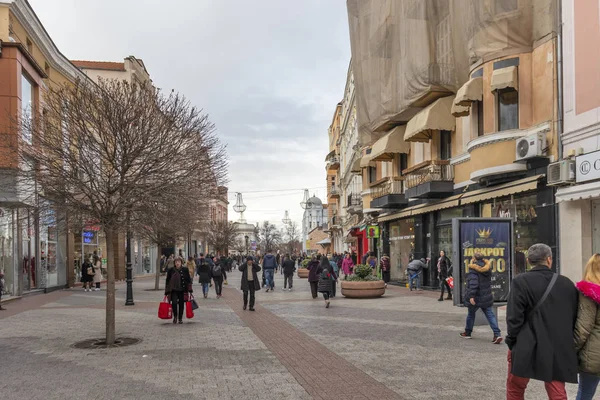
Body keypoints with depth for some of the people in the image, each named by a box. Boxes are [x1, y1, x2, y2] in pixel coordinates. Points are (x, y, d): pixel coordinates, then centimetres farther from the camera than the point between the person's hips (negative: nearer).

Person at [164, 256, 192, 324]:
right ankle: (175, 316, 6)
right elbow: (167, 281, 7)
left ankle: (180, 318, 21)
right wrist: (167, 291, 4)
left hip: (182, 290, 1)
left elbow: (189, 280, 7)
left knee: (181, 304, 5)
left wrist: (190, 290, 1)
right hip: (173, 290, -1)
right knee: (174, 302, -16)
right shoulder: (171, 270, 2)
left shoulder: (185, 270, 3)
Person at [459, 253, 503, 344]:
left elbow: (473, 283, -25)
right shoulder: (487, 267, 5)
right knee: (490, 314, 5)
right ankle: (497, 334, -7)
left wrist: (471, 296, -25)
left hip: (475, 297, -5)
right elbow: (488, 281, 15)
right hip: (486, 296, 6)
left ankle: (467, 333, 27)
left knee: (471, 314, 13)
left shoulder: (473, 269, -18)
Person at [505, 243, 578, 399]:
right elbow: (575, 318, 8)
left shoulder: (521, 281, -9)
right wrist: (567, 344, 18)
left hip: (527, 349, -3)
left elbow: (514, 317, -12)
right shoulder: (567, 283, 4)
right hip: (559, 350, 4)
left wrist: (511, 344, -1)